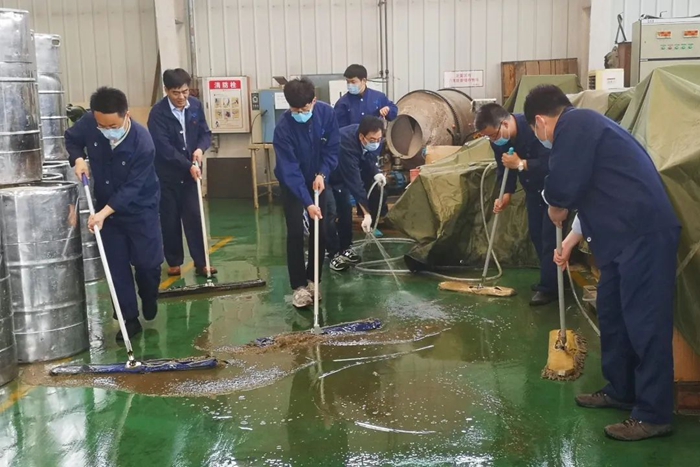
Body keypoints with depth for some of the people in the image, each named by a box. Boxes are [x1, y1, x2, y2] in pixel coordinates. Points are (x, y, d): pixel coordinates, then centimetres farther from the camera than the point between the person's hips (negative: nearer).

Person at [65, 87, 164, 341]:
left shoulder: (142, 142, -29)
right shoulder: (88, 123, -17)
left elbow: (132, 187, -27)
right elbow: (71, 138, 6)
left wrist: (104, 213, -34)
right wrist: (78, 159, -15)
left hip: (140, 208, -3)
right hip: (105, 206, 4)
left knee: (148, 262, 1)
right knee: (116, 266, 5)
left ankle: (149, 300, 32)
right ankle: (130, 319, 15)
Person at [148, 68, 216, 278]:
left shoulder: (196, 106, -1)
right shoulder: (158, 113, -16)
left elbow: (205, 133, 7)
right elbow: (164, 147, -21)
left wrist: (200, 149, -15)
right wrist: (188, 165, -27)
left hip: (191, 171, 3)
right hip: (167, 174, -3)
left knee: (195, 217, 1)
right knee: (170, 220, 6)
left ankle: (201, 263, 5)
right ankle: (174, 262, 20)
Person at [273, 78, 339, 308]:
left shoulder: (327, 113, -20)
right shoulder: (283, 127, -29)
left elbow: (333, 148, -9)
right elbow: (290, 170, -30)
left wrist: (322, 173, -24)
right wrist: (307, 203, -36)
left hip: (317, 179, 3)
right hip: (291, 184, -3)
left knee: (320, 232, 4)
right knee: (295, 233, -8)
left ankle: (313, 279, 18)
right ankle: (299, 286, 1)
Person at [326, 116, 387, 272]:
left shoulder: (372, 140, -19)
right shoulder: (347, 145, -42)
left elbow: (367, 158, 3)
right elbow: (355, 181, -44)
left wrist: (376, 173, -19)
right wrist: (366, 213, -45)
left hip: (341, 173, 7)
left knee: (346, 207, 8)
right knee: (329, 212, -11)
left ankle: (345, 247, 19)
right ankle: (334, 254, -3)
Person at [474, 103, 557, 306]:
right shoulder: (498, 141, -9)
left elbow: (551, 163, -37)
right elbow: (504, 168, 0)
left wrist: (521, 164, -35)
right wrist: (506, 195, -12)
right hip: (534, 188, 8)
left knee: (549, 235, -9)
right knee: (536, 233, 10)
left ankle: (549, 287, -4)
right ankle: (550, 280, 23)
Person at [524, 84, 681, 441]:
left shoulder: (574, 124, -10)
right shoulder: (584, 127, 23)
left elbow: (562, 186, -20)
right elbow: (595, 194, 31)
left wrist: (555, 208, 4)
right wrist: (571, 241, 37)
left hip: (644, 234, -11)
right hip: (626, 236, 11)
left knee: (644, 321, -5)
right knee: (612, 314, 18)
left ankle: (654, 415, 3)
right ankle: (620, 391, 31)